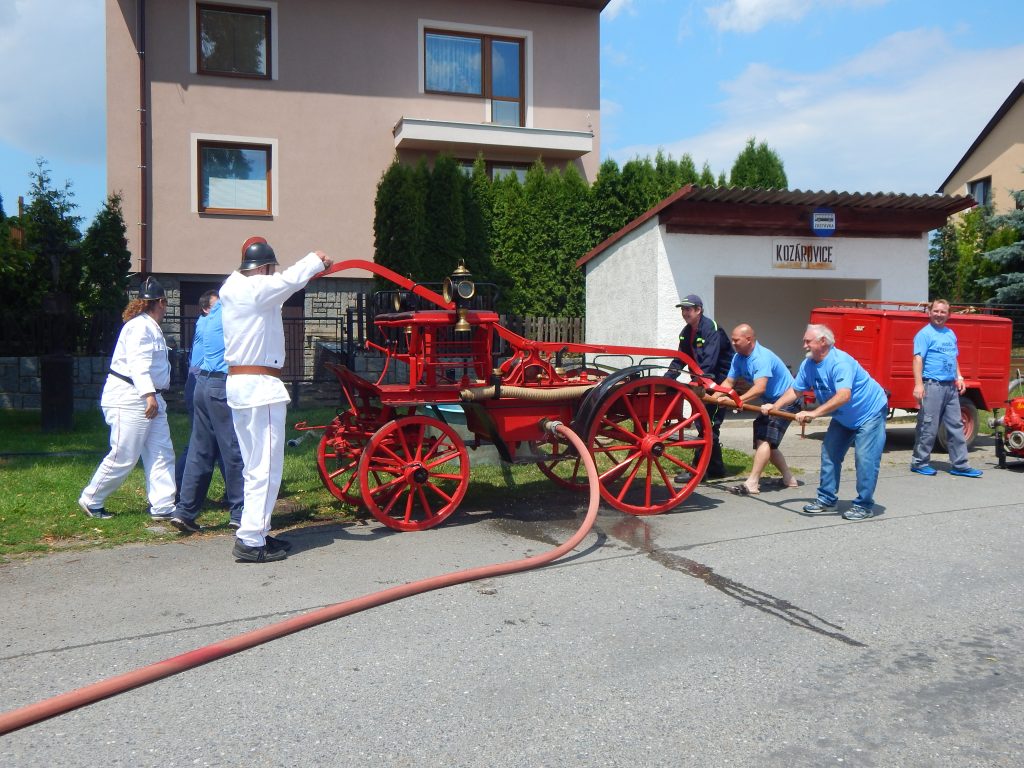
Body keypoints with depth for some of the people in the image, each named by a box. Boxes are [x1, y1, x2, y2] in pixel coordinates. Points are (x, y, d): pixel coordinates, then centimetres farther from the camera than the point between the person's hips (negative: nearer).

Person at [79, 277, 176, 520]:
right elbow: (138, 363, -25)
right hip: (129, 399, -10)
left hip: (149, 398, 10)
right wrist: (149, 395, -34)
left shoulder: (152, 327, 18)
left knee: (162, 453, 4)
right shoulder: (140, 326, -14)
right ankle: (90, 500, 14)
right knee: (124, 457, -4)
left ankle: (162, 506, 6)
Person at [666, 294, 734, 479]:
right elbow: (680, 359, 11)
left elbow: (709, 362, -28)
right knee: (702, 424, 10)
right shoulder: (686, 332, 8)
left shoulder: (712, 329, -18)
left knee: (707, 425, -9)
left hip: (719, 381, -9)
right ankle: (715, 468, 20)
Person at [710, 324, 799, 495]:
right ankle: (788, 478, 26)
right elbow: (729, 382, -1)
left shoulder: (762, 358, -30)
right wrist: (714, 397, -17)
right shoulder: (738, 358, -2)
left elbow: (759, 388, -41)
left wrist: (735, 401, -49)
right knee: (767, 442, 13)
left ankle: (752, 483, -20)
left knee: (764, 439, -18)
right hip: (772, 402, 10)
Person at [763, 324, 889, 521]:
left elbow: (844, 395, -43)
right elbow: (795, 390, -2)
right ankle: (826, 498, 15)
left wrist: (814, 413, -49)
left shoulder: (840, 362, -32)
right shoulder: (808, 365, -6)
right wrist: (775, 406, -18)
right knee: (829, 454, 6)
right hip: (843, 418, 8)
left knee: (865, 457, -13)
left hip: (870, 413, -8)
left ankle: (864, 505, -4)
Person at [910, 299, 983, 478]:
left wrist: (959, 378, 13)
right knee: (928, 426, -6)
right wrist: (918, 384, -24)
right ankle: (919, 463, 3)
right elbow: (918, 359, -15)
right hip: (932, 385, -8)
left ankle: (959, 465, 14)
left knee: (956, 426, 9)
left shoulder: (951, 334, 18)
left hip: (951, 386, 8)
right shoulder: (924, 334, -6)